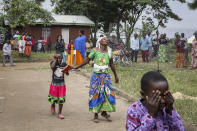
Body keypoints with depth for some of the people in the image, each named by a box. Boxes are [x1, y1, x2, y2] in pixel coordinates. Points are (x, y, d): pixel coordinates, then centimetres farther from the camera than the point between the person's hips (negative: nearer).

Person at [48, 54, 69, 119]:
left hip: (62, 84, 2)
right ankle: (53, 105, 41)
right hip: (54, 84, -1)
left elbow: (67, 74, 5)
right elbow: (52, 67, -31)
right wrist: (55, 60, -18)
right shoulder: (53, 63, -7)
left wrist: (66, 71, -16)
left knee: (61, 99, 0)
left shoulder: (64, 64, -1)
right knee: (54, 98, 5)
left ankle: (59, 113, 12)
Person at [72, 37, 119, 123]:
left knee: (107, 92, -4)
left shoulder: (109, 51, 6)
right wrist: (76, 67, 1)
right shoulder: (95, 50, -3)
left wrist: (115, 75, 19)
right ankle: (96, 114, 9)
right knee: (95, 93, 1)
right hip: (96, 74, -2)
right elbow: (87, 60, 3)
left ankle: (104, 112, 13)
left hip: (105, 75, 3)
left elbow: (111, 64, 15)